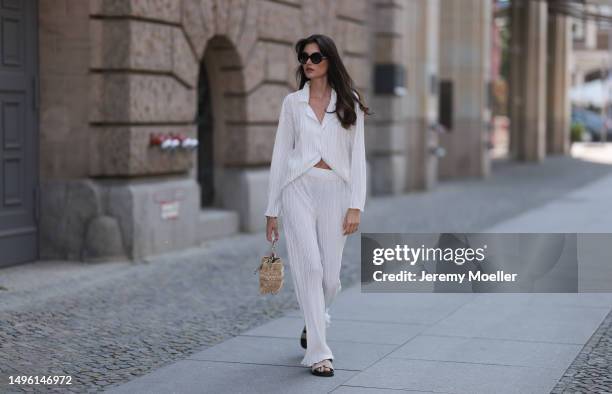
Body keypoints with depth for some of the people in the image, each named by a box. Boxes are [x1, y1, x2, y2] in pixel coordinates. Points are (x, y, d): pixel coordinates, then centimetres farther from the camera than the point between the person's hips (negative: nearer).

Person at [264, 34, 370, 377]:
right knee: (309, 268, -11)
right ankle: (319, 352, -4)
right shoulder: (293, 102, 8)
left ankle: (314, 321, 36)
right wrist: (272, 210, 7)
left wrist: (356, 205, -6)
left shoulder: (349, 103, 6)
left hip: (334, 190, 0)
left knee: (331, 275, 2)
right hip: (299, 188, 0)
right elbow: (281, 154, 9)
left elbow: (357, 156, 3)